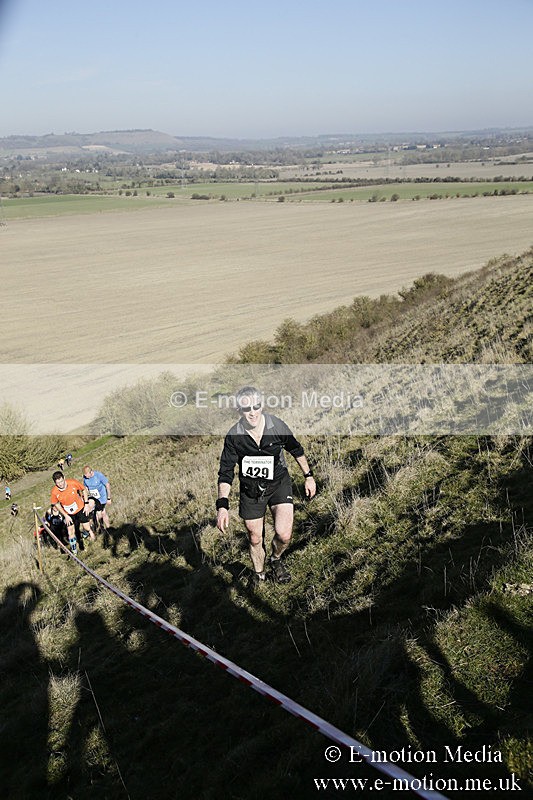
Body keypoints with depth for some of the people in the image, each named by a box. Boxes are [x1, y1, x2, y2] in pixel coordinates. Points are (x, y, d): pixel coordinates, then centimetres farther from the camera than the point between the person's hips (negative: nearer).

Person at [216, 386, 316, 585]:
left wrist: (308, 476, 10)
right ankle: (259, 575, 40)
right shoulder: (233, 436, -18)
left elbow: (297, 450, 2)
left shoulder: (277, 426, -17)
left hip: (279, 483, 0)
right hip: (250, 490, 1)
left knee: (284, 534, -14)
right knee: (255, 539, 11)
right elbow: (225, 473, -12)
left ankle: (276, 560, 21)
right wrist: (222, 505, -22)